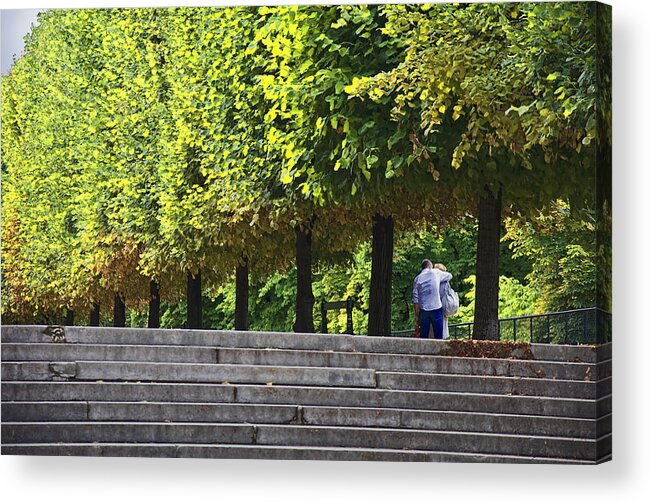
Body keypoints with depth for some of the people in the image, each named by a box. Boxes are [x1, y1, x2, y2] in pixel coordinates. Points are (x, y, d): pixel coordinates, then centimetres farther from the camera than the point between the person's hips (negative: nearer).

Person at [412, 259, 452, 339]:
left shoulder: (417, 278, 7)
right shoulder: (435, 273, 1)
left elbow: (415, 299, 5)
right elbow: (449, 276, 17)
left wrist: (417, 316, 7)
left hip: (423, 309, 3)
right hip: (436, 308, -3)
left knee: (423, 336, 6)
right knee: (438, 336, 0)